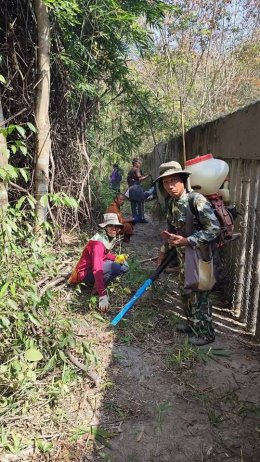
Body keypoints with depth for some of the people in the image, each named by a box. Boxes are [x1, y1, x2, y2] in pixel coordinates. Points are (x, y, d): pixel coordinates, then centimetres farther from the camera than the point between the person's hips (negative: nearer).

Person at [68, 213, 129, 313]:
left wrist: (116, 258, -6)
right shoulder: (98, 243, -29)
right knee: (116, 267, -29)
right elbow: (97, 270, -37)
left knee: (124, 266, -1)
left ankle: (100, 283, 1)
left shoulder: (109, 238, -1)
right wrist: (103, 296, -42)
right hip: (85, 273, -9)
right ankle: (98, 288, -11)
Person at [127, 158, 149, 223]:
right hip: (137, 187, -8)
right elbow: (140, 178, -15)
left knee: (133, 204, 8)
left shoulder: (130, 171, 17)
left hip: (131, 188, 8)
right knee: (140, 203, -3)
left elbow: (128, 180, 18)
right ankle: (141, 218, -3)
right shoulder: (137, 169, -6)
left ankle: (135, 218, 10)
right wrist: (147, 176, -7)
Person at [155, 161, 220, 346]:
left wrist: (187, 241, -28)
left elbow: (214, 229, -26)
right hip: (183, 256, 8)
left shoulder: (196, 200, -23)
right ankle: (193, 324, 40)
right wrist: (165, 250, 18)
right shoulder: (171, 202, 2)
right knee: (186, 291, 20)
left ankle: (206, 333, 22)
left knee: (198, 294, 3)